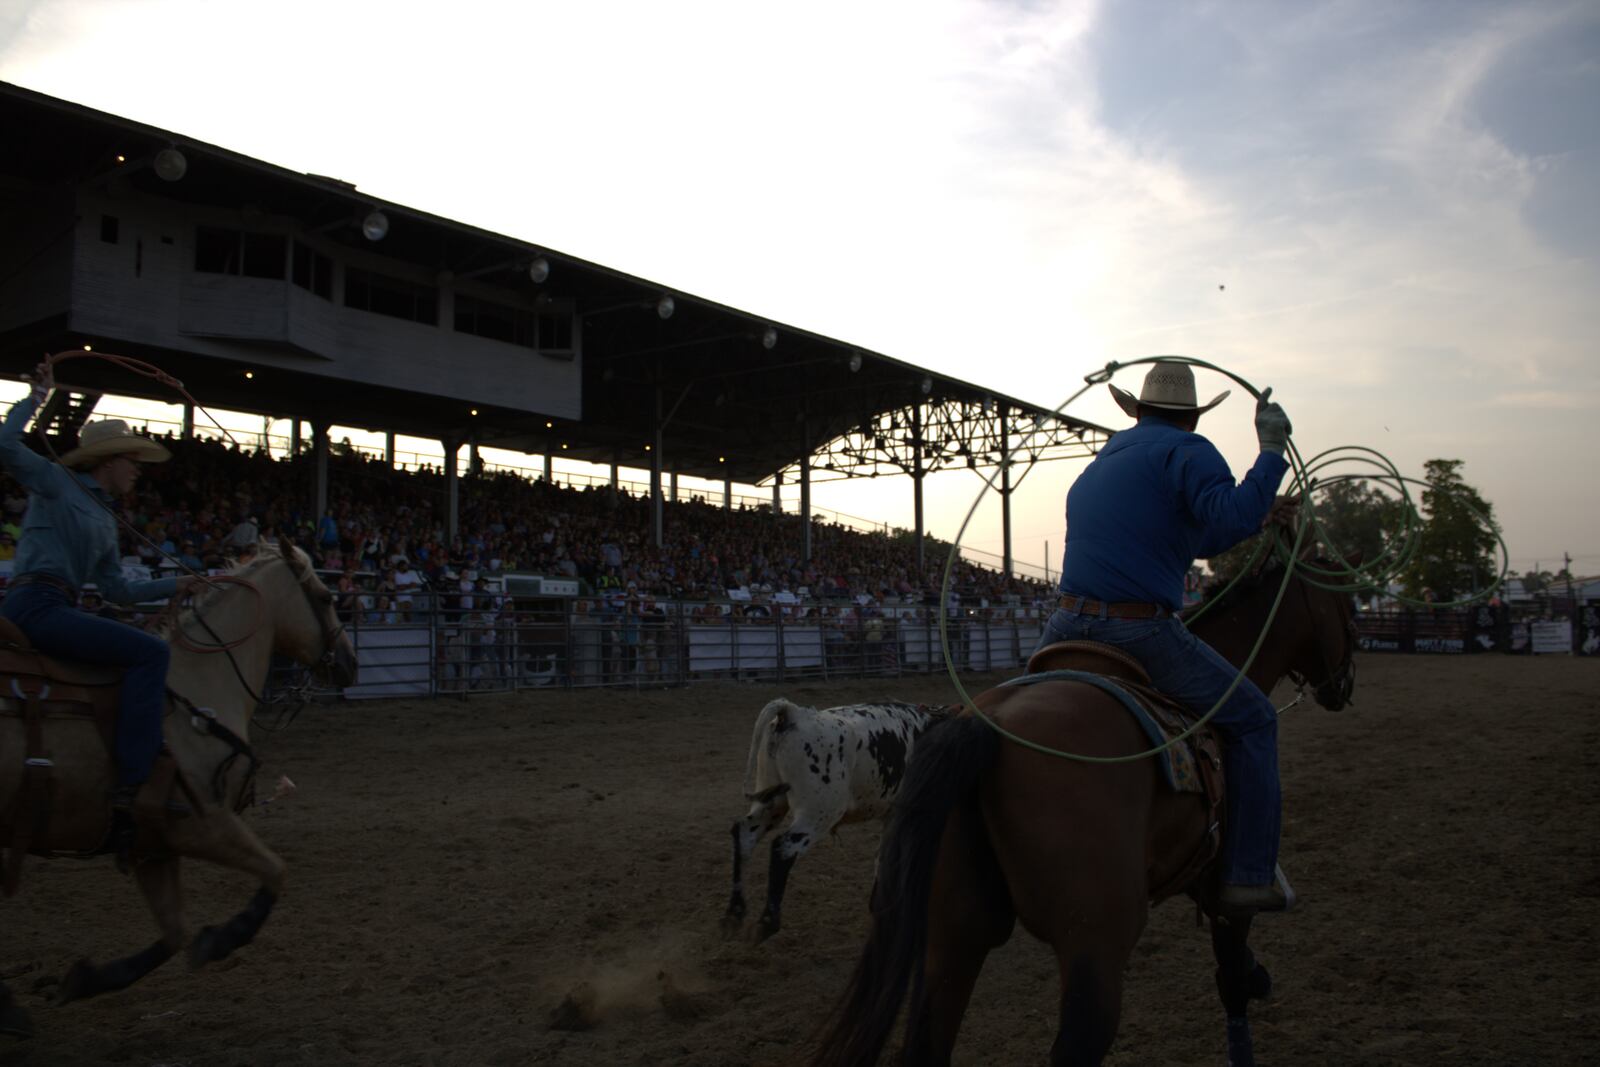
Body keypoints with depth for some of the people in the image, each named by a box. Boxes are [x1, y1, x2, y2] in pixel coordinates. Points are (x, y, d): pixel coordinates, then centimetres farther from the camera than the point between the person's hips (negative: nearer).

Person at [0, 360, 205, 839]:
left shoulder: (105, 520, 25)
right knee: (149, 651, -23)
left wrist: (175, 585, 24)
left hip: (56, 610, 10)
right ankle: (129, 793, -28)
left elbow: (117, 590, 27)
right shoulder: (55, 482, 5)